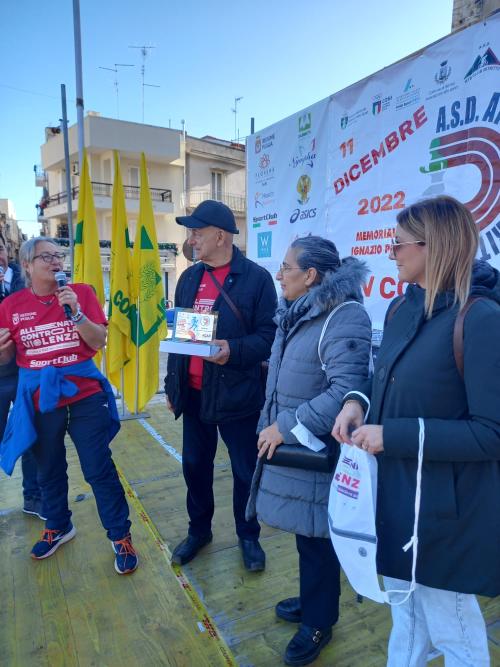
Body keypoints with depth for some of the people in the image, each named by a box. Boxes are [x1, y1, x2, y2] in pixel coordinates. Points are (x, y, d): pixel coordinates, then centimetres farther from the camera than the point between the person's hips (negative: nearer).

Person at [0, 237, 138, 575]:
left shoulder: (82, 292, -5)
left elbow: (99, 342, -9)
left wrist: (75, 312, -22)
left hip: (85, 396, -2)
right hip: (40, 400, 3)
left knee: (100, 469, 3)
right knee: (49, 470, 20)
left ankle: (121, 536, 20)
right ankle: (58, 526, 44)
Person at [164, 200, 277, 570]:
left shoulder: (256, 278, -9)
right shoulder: (190, 277, 9)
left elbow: (268, 336, -11)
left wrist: (233, 350, -28)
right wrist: (172, 383, 13)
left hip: (237, 393, -5)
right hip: (194, 392, 6)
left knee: (245, 471, 10)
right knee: (195, 465, 18)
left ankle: (248, 536, 34)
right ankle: (199, 529, 41)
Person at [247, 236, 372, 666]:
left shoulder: (344, 317, -20)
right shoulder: (296, 314, 10)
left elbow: (345, 391, -29)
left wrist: (286, 427, -24)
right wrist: (270, 426, 15)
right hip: (290, 447, 8)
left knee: (316, 537, 10)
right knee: (303, 532, 22)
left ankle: (320, 622, 33)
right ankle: (312, 600, 44)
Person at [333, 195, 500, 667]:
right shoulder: (402, 309, 2)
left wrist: (392, 435, -24)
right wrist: (358, 401, -8)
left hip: (444, 506, -7)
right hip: (393, 491, 7)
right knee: (404, 614, 28)